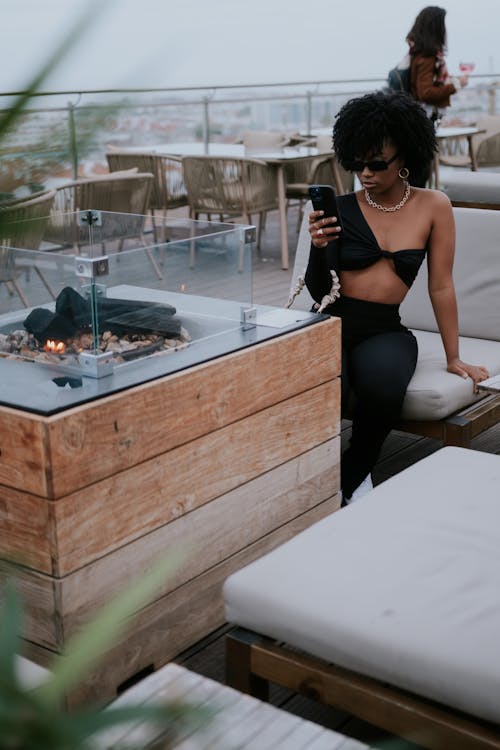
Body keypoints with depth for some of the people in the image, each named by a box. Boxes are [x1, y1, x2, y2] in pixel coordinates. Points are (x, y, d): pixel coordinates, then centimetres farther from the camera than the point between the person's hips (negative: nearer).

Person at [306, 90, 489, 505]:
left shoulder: (433, 206, 2)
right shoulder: (341, 209, 1)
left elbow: (441, 286, 5)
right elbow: (318, 291, 2)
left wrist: (454, 358, 6)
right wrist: (318, 249, -17)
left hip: (385, 331, 0)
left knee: (382, 385, -34)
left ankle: (355, 473, -2)